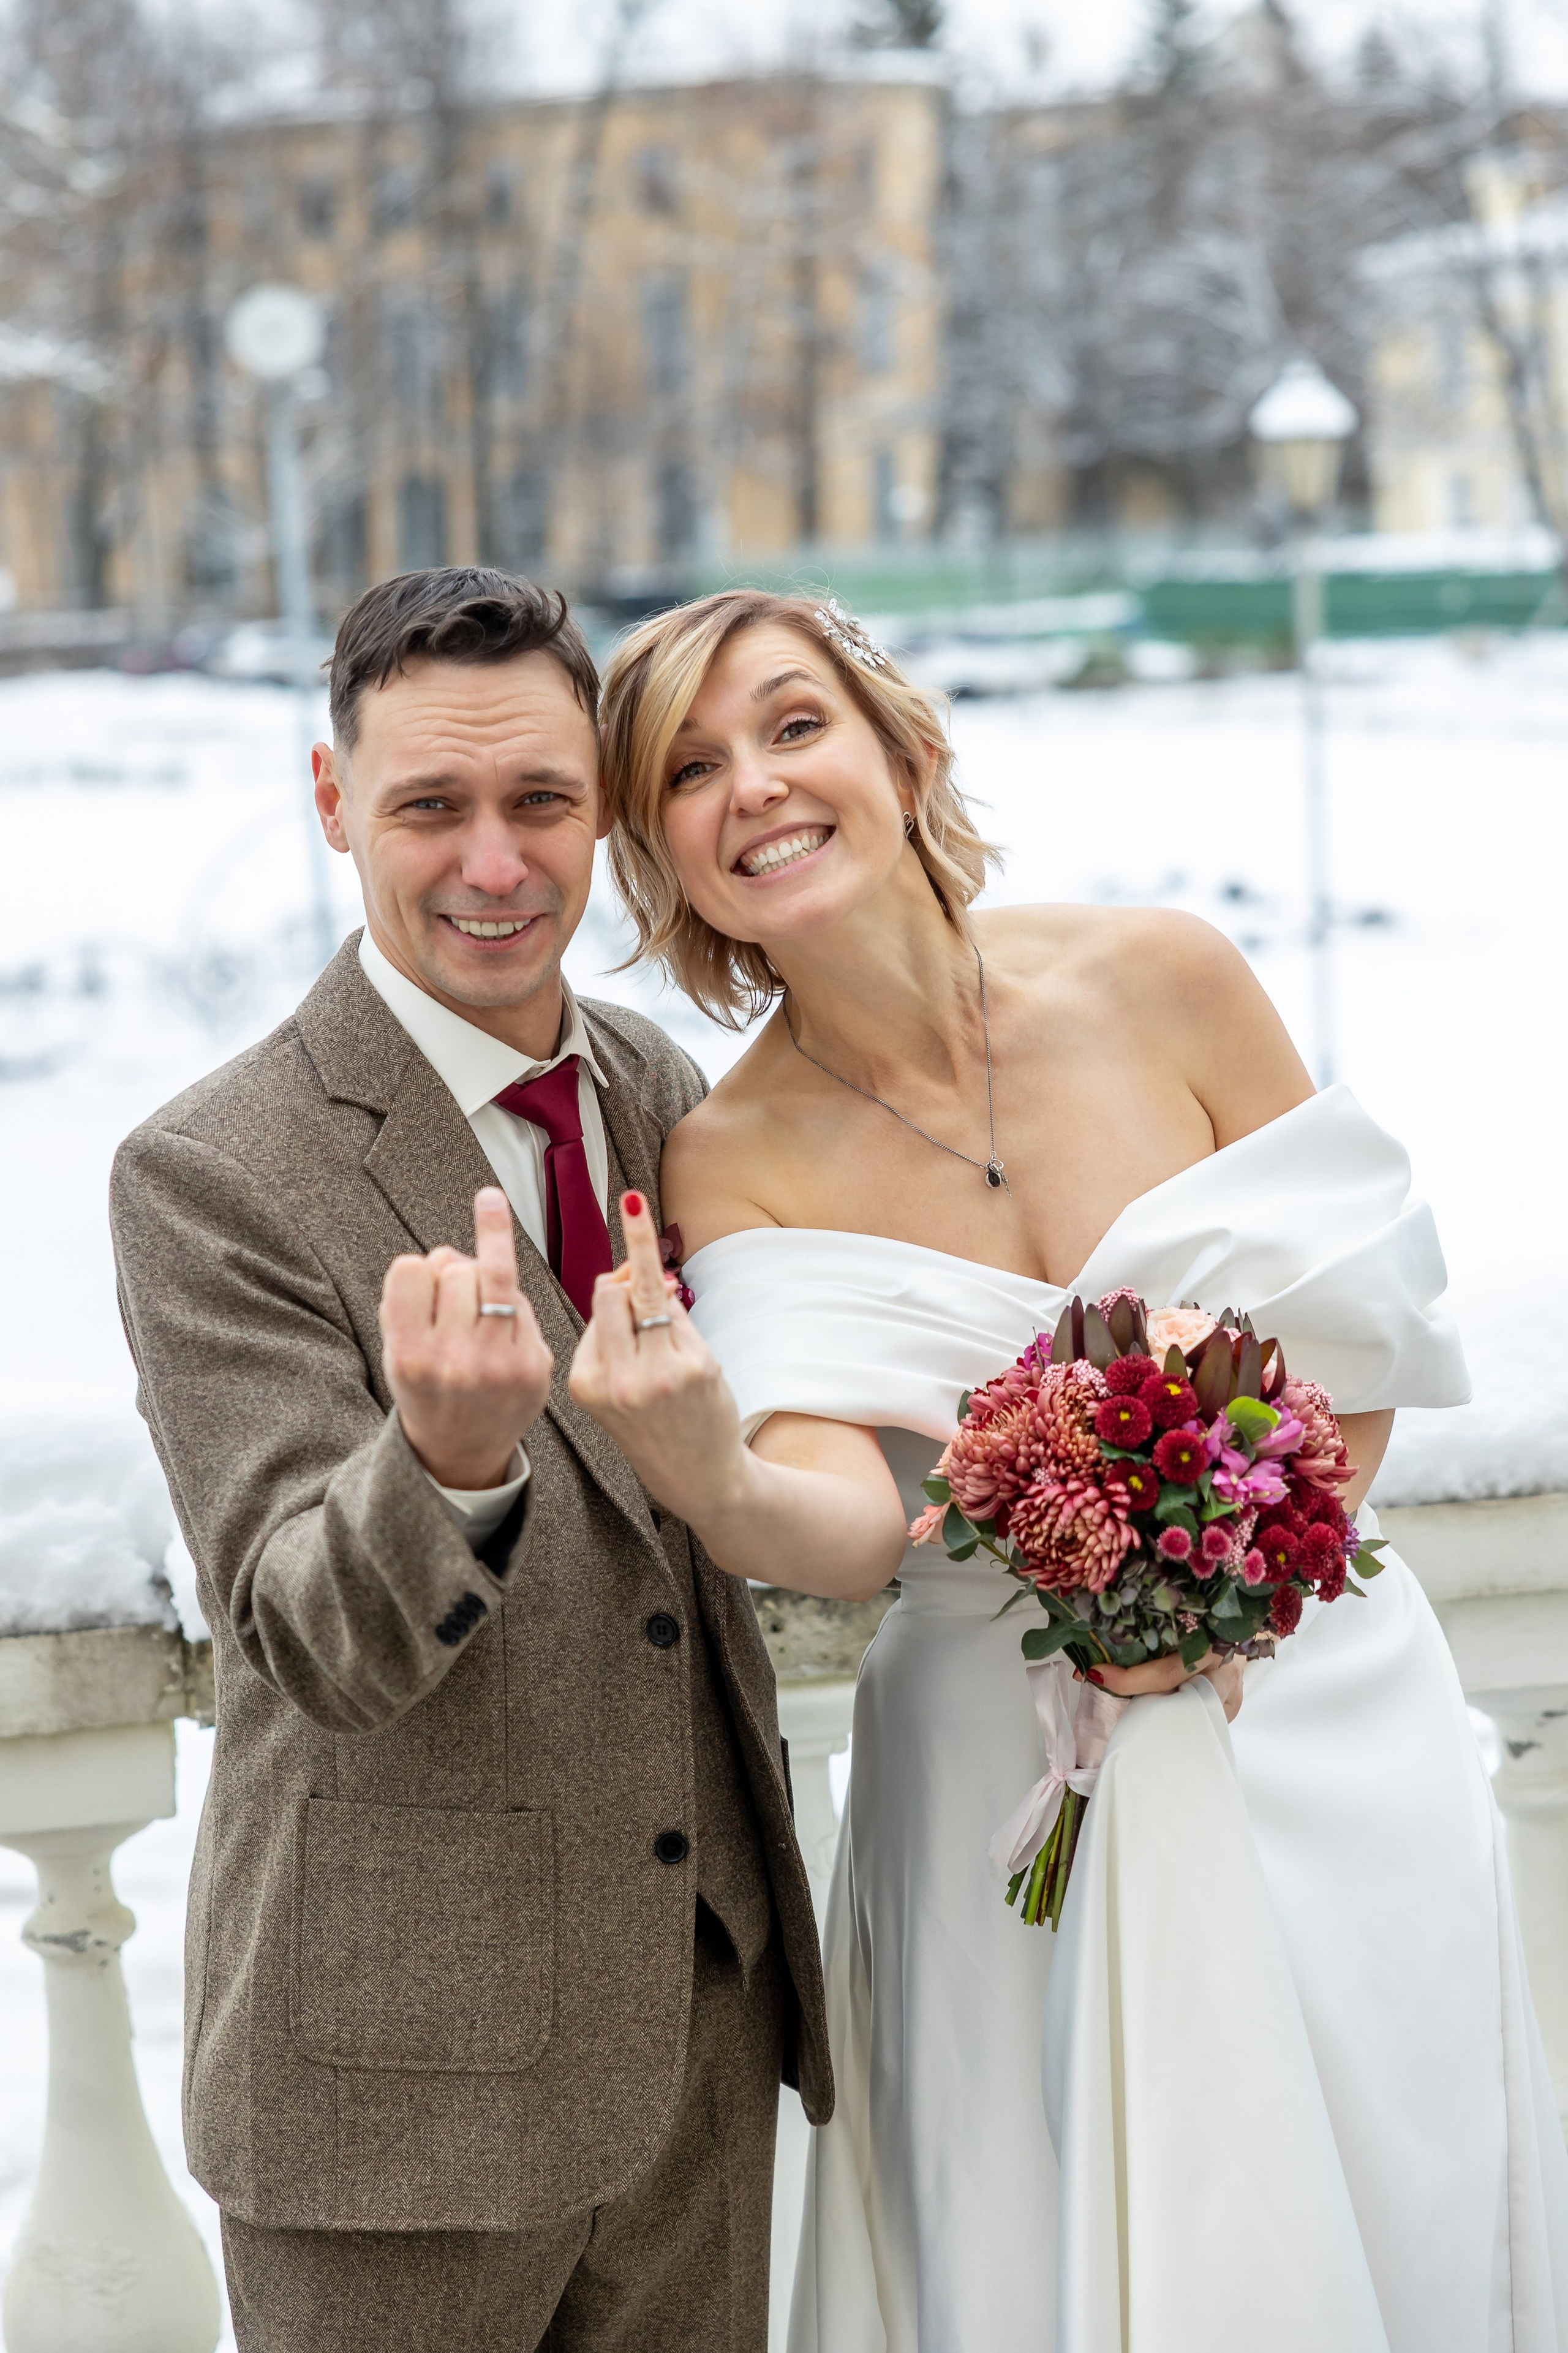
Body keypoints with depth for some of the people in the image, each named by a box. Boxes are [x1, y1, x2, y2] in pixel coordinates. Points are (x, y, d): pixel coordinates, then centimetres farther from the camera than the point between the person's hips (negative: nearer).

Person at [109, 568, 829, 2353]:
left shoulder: (659, 1089, 5)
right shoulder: (210, 1178, -15)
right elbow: (315, 1647, -20)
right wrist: (449, 1453, -41)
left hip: (706, 2009, 6)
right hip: (403, 2071, -6)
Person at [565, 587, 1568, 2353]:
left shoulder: (1161, 982, -9)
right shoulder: (731, 1163, -8)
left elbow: (1361, 1349, 0)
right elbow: (850, 1521, -21)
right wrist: (721, 1486, -43)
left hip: (1318, 1724, 1)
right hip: (1010, 1792, 0)